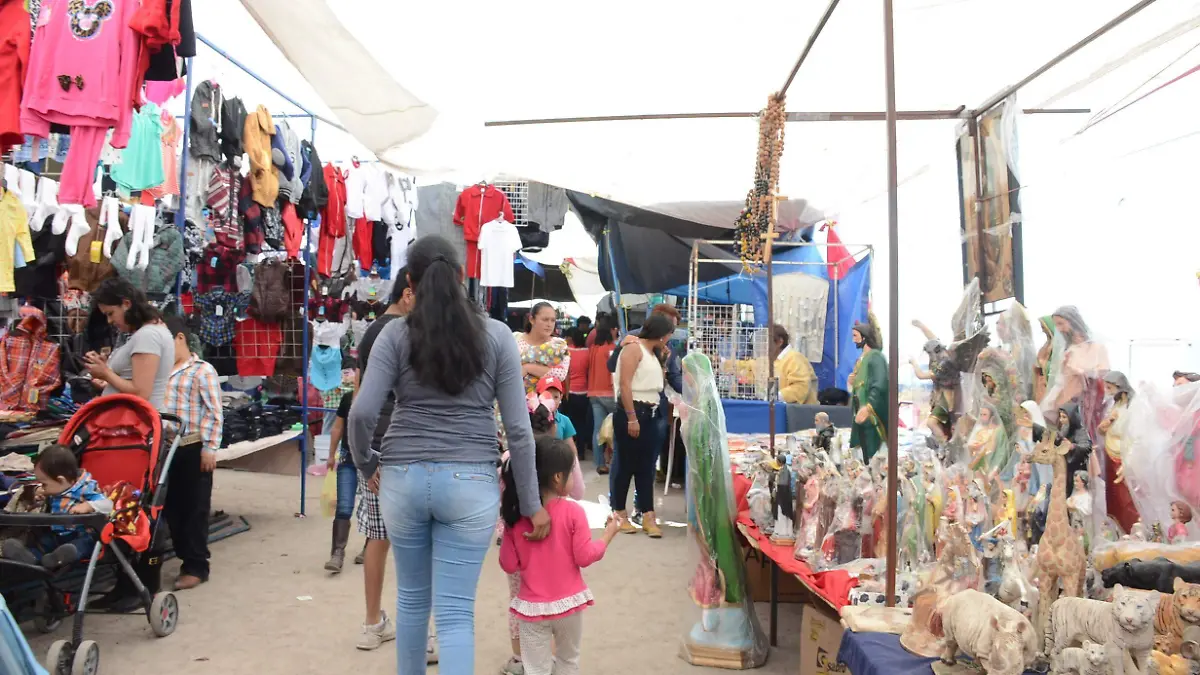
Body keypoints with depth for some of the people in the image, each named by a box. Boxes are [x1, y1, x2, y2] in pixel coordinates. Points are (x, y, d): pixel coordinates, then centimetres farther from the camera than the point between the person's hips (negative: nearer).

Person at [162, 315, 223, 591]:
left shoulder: (202, 370, -6)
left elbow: (214, 414, -10)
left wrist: (210, 448, -15)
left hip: (193, 450, -7)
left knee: (194, 509, 1)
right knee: (172, 507, 12)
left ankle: (196, 567, 10)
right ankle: (186, 558, 25)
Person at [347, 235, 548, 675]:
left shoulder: (395, 334, 1)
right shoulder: (496, 335, 1)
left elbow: (362, 412, -7)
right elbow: (518, 427, -1)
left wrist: (365, 464, 12)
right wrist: (531, 503, 6)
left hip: (403, 478, 2)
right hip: (470, 482, -1)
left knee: (412, 597, 21)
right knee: (456, 611, 2)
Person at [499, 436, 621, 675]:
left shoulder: (515, 516, -7)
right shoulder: (573, 512, -14)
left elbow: (509, 565, -3)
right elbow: (584, 557, -10)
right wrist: (609, 534, 3)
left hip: (532, 606, 1)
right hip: (568, 602, 0)